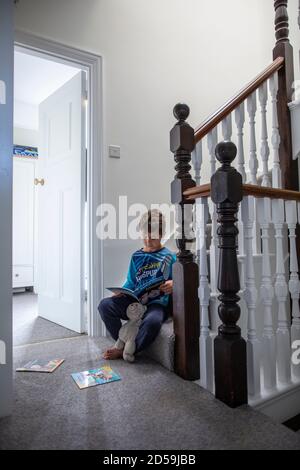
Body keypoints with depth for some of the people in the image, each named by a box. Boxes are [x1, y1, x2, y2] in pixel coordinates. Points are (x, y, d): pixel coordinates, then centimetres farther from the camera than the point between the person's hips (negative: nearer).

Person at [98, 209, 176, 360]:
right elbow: (130, 283, 16)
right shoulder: (137, 257, 14)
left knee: (152, 321, -38)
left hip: (157, 303, -4)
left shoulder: (169, 257, 4)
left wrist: (173, 284, -19)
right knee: (105, 305, -20)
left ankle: (125, 350, -10)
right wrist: (120, 292, -4)